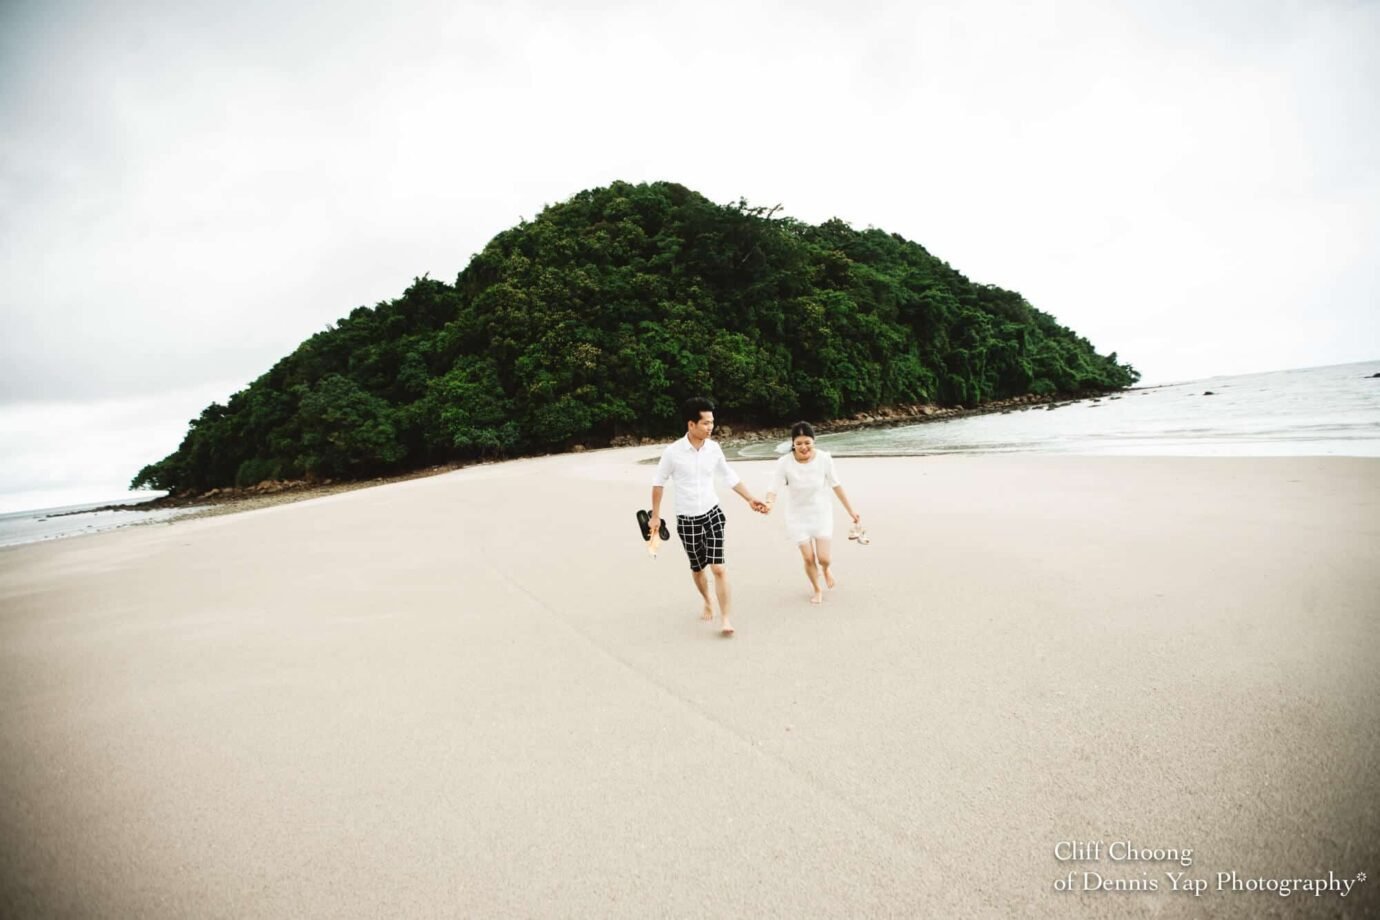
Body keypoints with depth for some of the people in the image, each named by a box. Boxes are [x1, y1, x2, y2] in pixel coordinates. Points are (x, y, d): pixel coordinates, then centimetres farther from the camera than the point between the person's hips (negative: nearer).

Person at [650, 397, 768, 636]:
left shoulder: (714, 448, -6)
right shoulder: (673, 452, -15)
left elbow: (730, 476, 8)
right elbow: (658, 482, -1)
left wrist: (750, 499, 4)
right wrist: (655, 515, 2)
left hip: (712, 514, 1)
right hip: (686, 519, -1)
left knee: (718, 567, -9)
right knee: (697, 567, 14)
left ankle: (725, 618, -3)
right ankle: (708, 603, 40)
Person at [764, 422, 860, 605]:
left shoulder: (824, 458, -18)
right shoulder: (784, 463, -22)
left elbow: (835, 485, -5)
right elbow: (774, 489, -24)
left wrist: (851, 511, 2)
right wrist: (769, 503, -48)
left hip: (821, 513, 1)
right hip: (798, 516, 0)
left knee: (823, 558, -3)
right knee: (808, 558, 3)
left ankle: (827, 568, 37)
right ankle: (816, 589, 35)